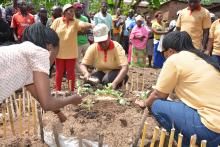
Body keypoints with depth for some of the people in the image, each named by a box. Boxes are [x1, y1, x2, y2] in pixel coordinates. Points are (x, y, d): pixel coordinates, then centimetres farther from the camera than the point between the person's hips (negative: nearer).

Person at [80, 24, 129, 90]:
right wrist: (86, 73, -32)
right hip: (101, 73, 3)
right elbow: (83, 65, -7)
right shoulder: (92, 48, -12)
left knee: (108, 79, -35)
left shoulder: (117, 47, -21)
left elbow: (125, 68, -30)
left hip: (115, 73, -2)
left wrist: (115, 83, -44)